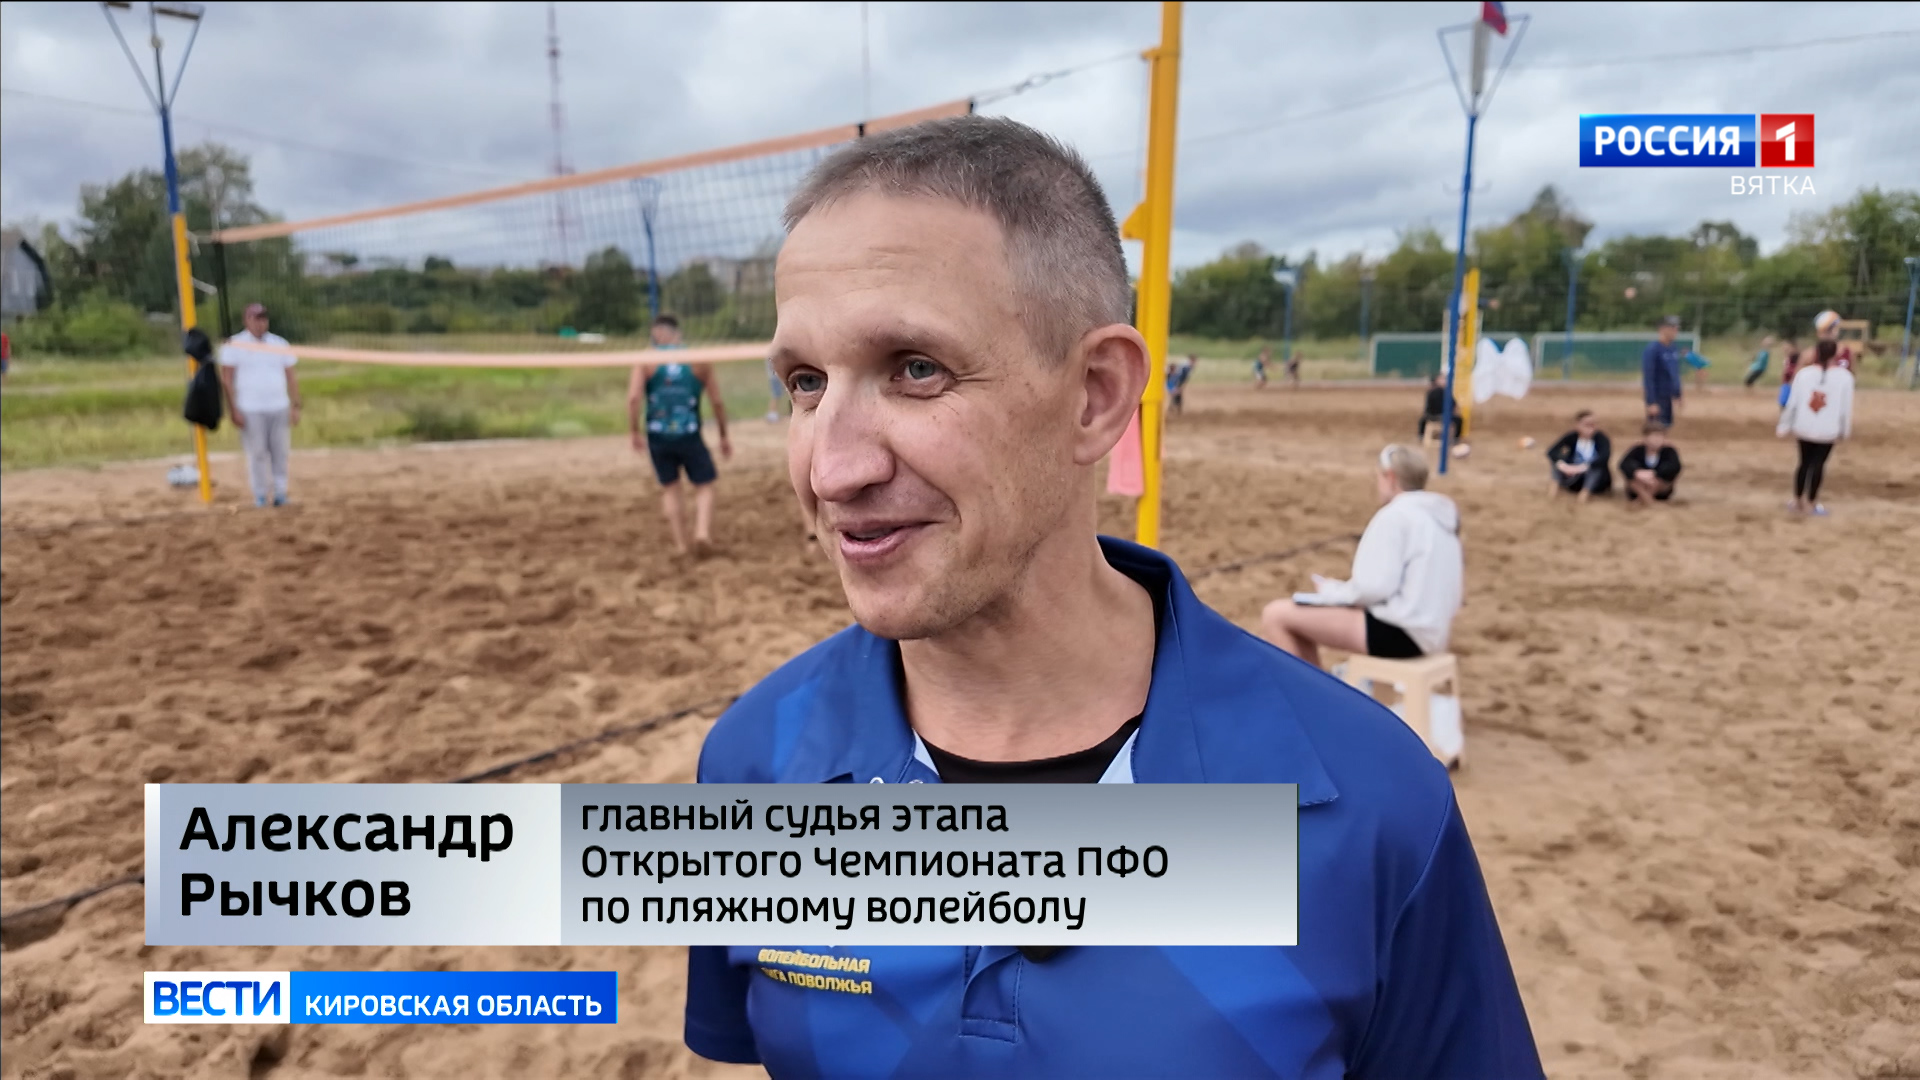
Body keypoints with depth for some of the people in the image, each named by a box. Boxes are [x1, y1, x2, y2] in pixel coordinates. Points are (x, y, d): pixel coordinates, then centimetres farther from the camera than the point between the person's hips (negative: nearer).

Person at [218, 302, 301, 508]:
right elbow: (226, 379, -2)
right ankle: (260, 495, 7)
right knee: (257, 453, -1)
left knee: (280, 452, 1)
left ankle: (279, 493, 8)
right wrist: (233, 410, -10)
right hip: (250, 410, -3)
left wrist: (296, 406, 3)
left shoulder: (279, 344, 11)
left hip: (279, 408, 3)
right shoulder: (234, 345, 1)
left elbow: (291, 378, 11)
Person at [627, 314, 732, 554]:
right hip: (689, 436, -1)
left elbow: (633, 397, -13)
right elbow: (718, 402, 3)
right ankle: (702, 532, -12)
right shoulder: (699, 360, 2)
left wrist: (635, 432, -5)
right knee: (704, 487, 12)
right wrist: (724, 436, 13)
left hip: (658, 437, 1)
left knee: (669, 488, 18)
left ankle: (680, 544, 16)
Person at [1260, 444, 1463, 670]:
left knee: (1275, 615, -11)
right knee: (1299, 617, 20)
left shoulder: (1395, 515, -15)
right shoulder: (1442, 512, 14)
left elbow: (1374, 587, -21)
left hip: (1397, 633, -10)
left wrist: (1330, 590, -4)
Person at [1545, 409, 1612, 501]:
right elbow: (1551, 451, -21)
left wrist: (1582, 467, -47)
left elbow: (1605, 457, -35)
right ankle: (1556, 485, -24)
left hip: (1598, 482, -2)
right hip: (1575, 480, 2)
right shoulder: (1571, 437, -10)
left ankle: (1586, 491, -29)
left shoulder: (1600, 437, -18)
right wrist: (1562, 465, -40)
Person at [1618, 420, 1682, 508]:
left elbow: (1675, 466, -34)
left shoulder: (1669, 451, -15)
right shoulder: (1637, 450, -14)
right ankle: (1645, 497, -24)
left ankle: (1640, 500, -22)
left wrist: (1653, 473, -46)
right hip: (1639, 489, -1)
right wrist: (1638, 473, -53)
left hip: (1660, 491, 1)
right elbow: (1624, 464, -32)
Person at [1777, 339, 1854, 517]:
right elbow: (1846, 407, -2)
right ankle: (1811, 503, 10)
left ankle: (1798, 501, 21)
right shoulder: (1845, 376, -8)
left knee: (1805, 462, 14)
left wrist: (1784, 426, 5)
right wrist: (1845, 430, 10)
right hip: (1828, 430, -2)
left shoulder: (1804, 373, -5)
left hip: (1804, 428, 2)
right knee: (1818, 464, 5)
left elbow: (1792, 402, -3)